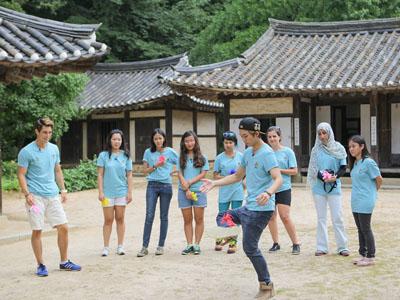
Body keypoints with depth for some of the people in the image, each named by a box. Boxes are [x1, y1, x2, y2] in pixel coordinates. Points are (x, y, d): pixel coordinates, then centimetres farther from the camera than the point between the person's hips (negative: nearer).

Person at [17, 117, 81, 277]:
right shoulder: (26, 152, -7)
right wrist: (27, 194, -17)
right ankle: (40, 265, 12)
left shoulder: (54, 149, 10)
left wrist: (63, 189, 12)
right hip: (36, 197, -5)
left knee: (63, 228, 3)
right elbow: (21, 175, -6)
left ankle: (64, 261, 17)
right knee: (37, 231, 0)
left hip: (53, 195, 5)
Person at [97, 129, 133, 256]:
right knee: (108, 220, 3)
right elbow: (100, 175, -1)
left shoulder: (125, 156, 4)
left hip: (122, 192, 1)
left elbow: (129, 175, 6)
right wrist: (100, 192, -6)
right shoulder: (104, 155, -2)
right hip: (107, 192, -1)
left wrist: (130, 192, 2)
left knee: (120, 219, 7)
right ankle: (106, 247, 10)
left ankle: (120, 246, 16)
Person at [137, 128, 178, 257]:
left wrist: (172, 171, -5)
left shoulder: (170, 152, 1)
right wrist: (155, 166, -10)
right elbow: (145, 170, 4)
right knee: (149, 216, -6)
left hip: (166, 185, 0)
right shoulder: (148, 152, 4)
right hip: (152, 185, 0)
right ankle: (144, 247, -5)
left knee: (164, 217, 6)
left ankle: (161, 246, 14)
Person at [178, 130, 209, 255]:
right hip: (184, 192, 1)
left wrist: (189, 182, -11)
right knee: (187, 219, 5)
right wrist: (187, 189, -9)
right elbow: (180, 175, 2)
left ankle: (196, 244, 9)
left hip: (199, 190, -1)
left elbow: (203, 174, -2)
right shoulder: (181, 158, 7)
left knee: (199, 219, 1)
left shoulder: (202, 157, 4)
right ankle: (189, 245, 11)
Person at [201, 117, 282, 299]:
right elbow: (237, 177, 22)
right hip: (249, 207, 9)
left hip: (261, 209, -9)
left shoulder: (266, 153, -16)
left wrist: (268, 193, -48)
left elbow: (278, 179, -27)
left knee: (250, 248, -6)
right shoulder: (247, 153, 11)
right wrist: (214, 183, 12)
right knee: (221, 219, 17)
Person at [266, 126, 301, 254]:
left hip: (283, 188, -4)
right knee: (270, 217, 6)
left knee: (285, 217, -8)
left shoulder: (287, 152, -2)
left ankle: (296, 243, 6)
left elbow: (294, 171, -3)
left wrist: (279, 170, -14)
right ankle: (276, 243, 20)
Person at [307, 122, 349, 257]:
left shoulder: (338, 148, 1)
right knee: (321, 218, 6)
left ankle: (342, 247, 6)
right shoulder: (316, 149, 3)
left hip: (334, 187, -1)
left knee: (337, 217, -2)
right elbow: (313, 169, 2)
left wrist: (335, 176, -17)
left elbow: (343, 167, 2)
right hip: (319, 187, 1)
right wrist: (322, 177, -16)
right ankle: (322, 247, 11)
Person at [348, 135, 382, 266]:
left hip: (365, 202, -8)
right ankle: (363, 254, 24)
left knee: (366, 229, -1)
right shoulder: (354, 163, 10)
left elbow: (379, 179, -9)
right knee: (360, 229, 14)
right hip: (355, 202, 8)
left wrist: (373, 191, 4)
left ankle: (370, 257, 9)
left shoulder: (368, 162, -15)